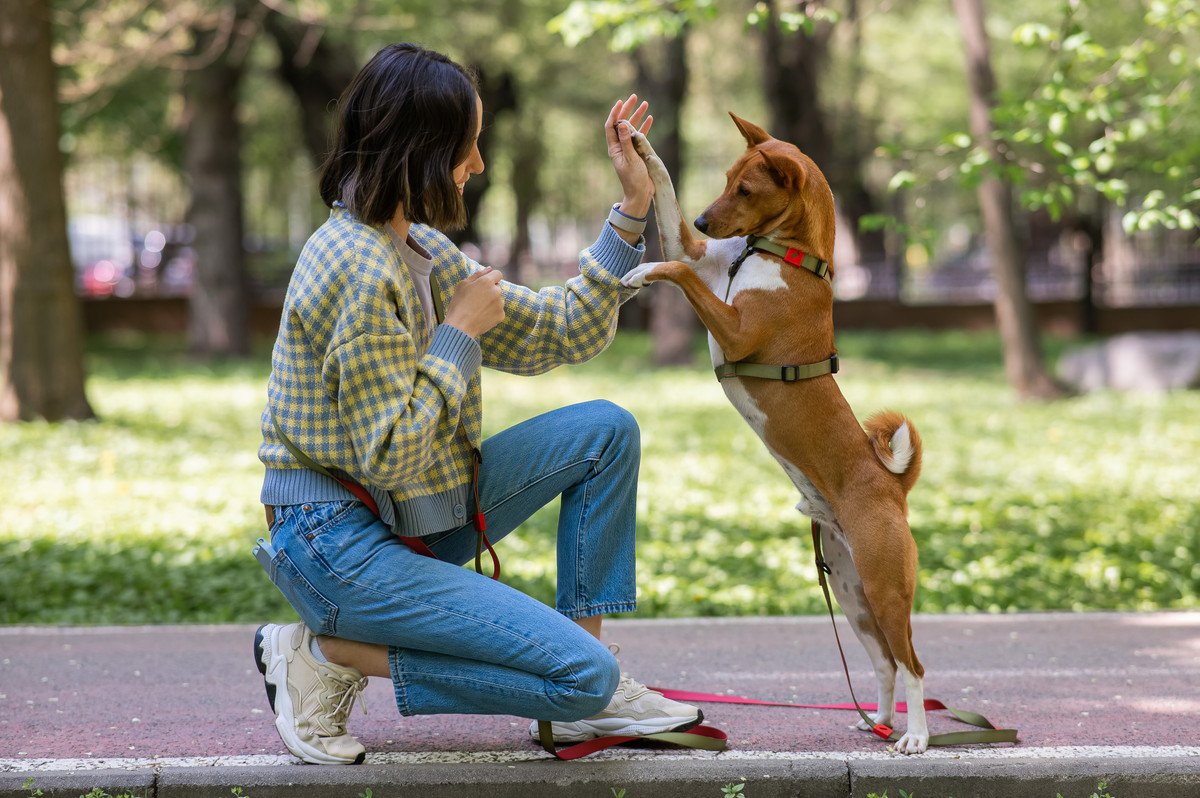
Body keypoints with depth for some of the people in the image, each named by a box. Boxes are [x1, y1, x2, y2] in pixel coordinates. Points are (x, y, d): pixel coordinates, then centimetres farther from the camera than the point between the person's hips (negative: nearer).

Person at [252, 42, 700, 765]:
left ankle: (584, 701, 7)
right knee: (584, 674, -15)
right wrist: (460, 331, -14)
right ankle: (326, 654, -6)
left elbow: (564, 335, 14)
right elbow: (388, 455, -23)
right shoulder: (359, 271, -22)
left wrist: (633, 209, 10)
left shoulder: (422, 251, 9)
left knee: (606, 430, 6)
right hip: (341, 542, -10)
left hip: (415, 517, 10)